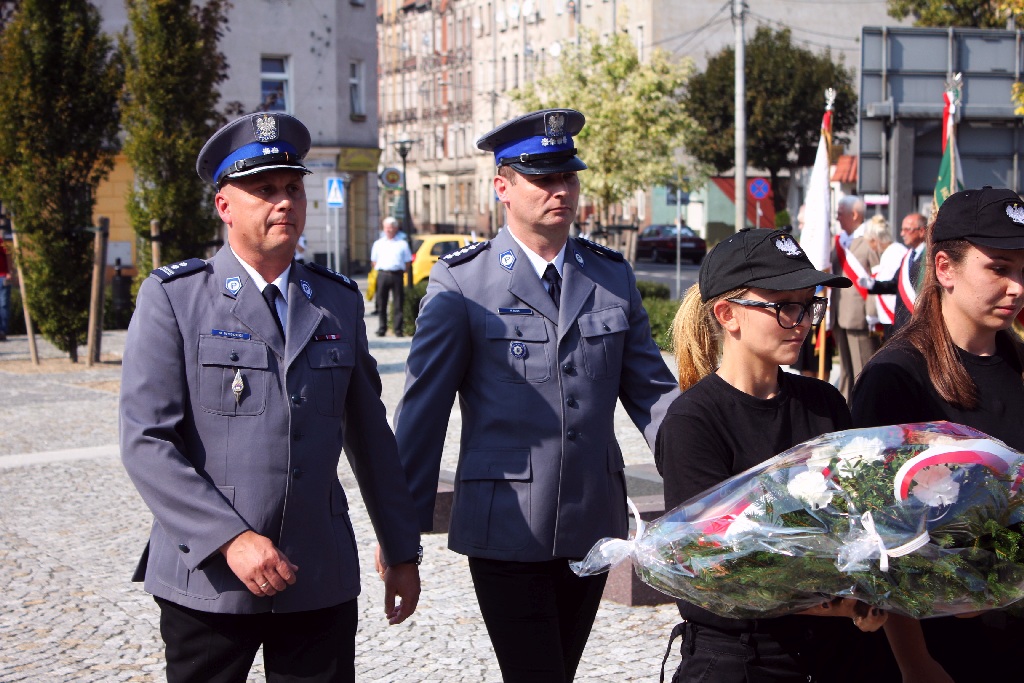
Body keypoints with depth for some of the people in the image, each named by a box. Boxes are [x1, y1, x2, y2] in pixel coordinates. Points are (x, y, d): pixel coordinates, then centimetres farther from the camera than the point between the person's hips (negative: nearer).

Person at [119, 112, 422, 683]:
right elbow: (146, 442, -9)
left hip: (322, 586, 3)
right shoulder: (172, 298, -2)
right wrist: (230, 539, -17)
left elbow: (371, 437, 15)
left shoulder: (340, 301, 10)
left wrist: (403, 552, 14)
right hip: (207, 580, -3)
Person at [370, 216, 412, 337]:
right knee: (381, 304, 2)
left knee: (398, 304, -3)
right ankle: (381, 328, 7)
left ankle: (398, 329, 0)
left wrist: (401, 270, 0)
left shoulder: (402, 244, 11)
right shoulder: (378, 244, 16)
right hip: (382, 275, 2)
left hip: (397, 275, -2)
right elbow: (373, 262, 19)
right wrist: (378, 269, 6)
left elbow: (408, 261, 11)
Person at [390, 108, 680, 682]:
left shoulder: (614, 276, 9)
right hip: (506, 529, -4)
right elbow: (425, 405, -3)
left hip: (594, 525, 4)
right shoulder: (461, 281, -4)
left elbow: (651, 390, 10)